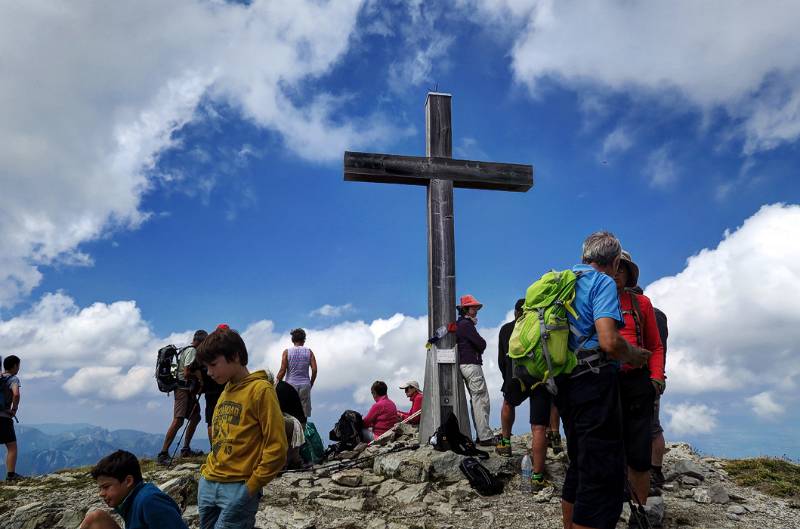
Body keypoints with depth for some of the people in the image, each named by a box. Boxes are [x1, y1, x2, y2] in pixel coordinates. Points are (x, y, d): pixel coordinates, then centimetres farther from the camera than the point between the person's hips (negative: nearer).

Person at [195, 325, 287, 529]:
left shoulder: (260, 390, -9)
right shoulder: (225, 392, 14)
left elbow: (276, 448, -13)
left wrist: (251, 487, -11)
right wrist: (206, 471, 11)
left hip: (238, 489, -7)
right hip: (208, 485, 7)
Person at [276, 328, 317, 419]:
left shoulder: (287, 352, 1)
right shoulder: (309, 352, 4)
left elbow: (283, 370, -4)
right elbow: (314, 370, -1)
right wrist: (310, 384, 11)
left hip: (291, 384, -1)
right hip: (305, 385, 1)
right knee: (304, 414, 3)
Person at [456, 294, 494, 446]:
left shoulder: (459, 324, 19)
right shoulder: (466, 324, -12)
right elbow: (482, 344, -15)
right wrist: (479, 350, 5)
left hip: (463, 364, 10)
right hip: (472, 365, -10)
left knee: (476, 400, 11)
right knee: (481, 400, -9)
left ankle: (480, 435, 13)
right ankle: (485, 437, -10)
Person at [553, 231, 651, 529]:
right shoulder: (603, 282, -7)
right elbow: (609, 341, -21)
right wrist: (633, 355, -2)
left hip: (565, 382, 9)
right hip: (594, 381, -9)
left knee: (579, 465, 19)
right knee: (603, 475, -7)